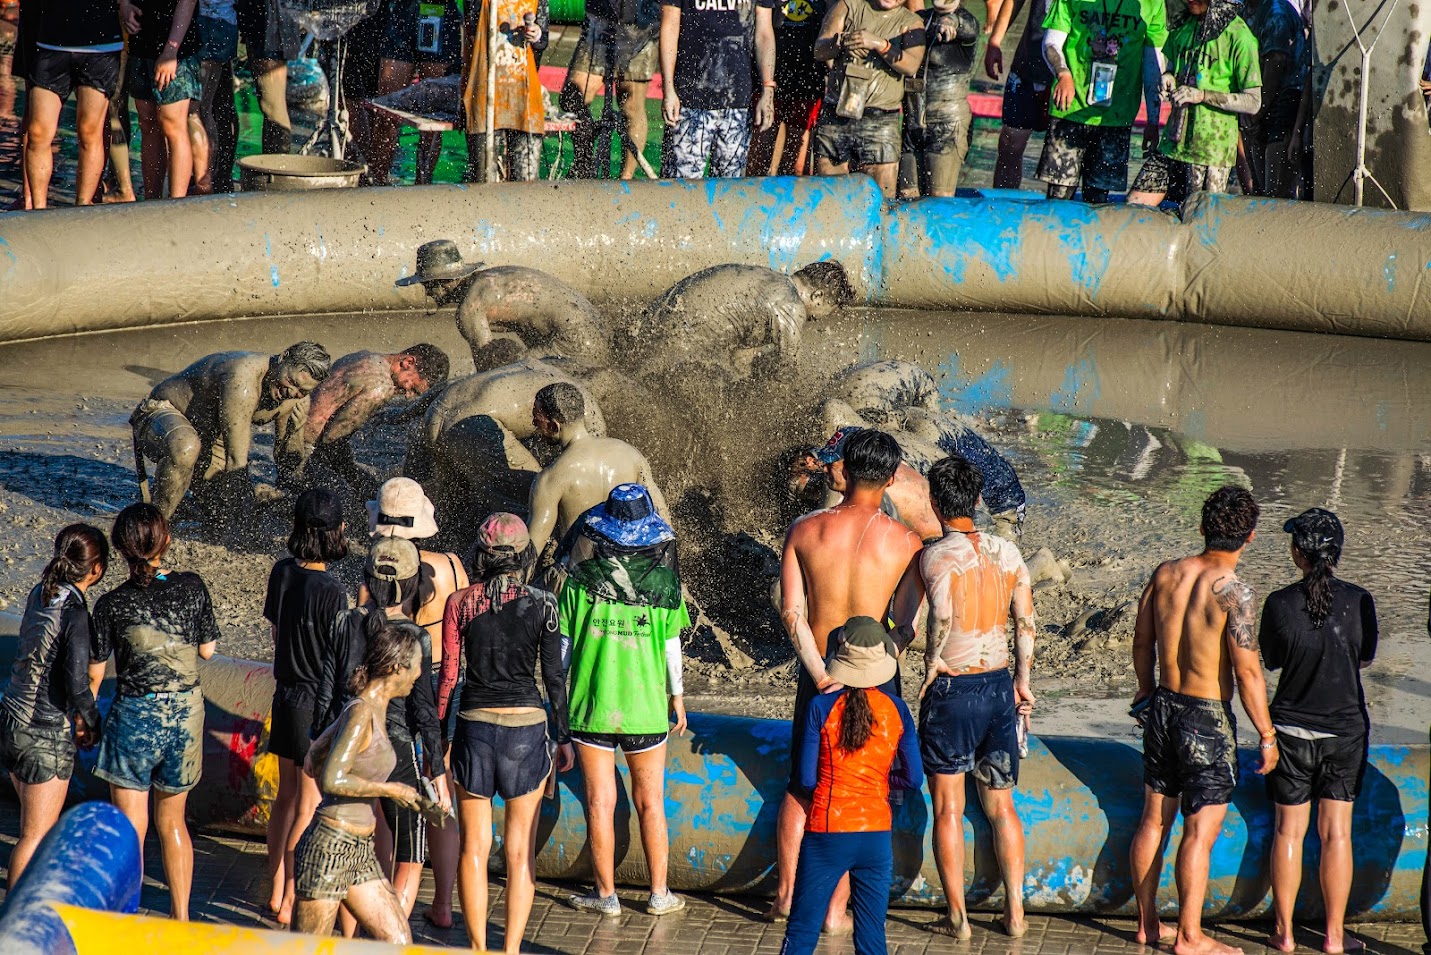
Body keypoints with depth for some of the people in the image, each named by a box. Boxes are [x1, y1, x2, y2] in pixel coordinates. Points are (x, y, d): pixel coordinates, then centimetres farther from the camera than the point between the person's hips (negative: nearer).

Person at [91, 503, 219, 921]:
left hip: (135, 715, -3)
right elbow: (207, 649, 4)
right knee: (172, 822, 20)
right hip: (185, 715, 3)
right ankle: (181, 919, 27)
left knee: (129, 829, 7)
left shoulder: (111, 604, -13)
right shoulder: (192, 588, -7)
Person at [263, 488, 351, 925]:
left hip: (285, 696, 7)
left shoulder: (282, 573, -1)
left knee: (287, 794, 19)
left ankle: (277, 889, 29)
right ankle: (290, 902, 10)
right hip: (318, 706, -7)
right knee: (310, 806, 4)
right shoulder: (331, 591, -22)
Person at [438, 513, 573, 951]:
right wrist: (563, 737, 7)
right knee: (521, 850, 7)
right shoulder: (542, 604, -4)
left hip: (474, 725, 1)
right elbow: (554, 676, -2)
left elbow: (448, 677, 0)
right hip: (527, 726, -1)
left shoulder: (459, 603, -2)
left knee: (474, 846, 8)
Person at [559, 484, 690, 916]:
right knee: (650, 802, 11)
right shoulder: (663, 582, -6)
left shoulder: (579, 583, -7)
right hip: (645, 703, 1)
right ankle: (659, 893, 16)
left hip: (592, 702, -1)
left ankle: (606, 893, 11)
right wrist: (677, 694, 14)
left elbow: (562, 643, -2)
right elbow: (671, 644, 1)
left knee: (600, 801, 6)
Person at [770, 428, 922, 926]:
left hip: (818, 676, 2)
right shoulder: (905, 540, -10)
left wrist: (819, 672, -14)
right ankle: (835, 909, 13)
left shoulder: (804, 530, -6)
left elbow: (791, 610, -11)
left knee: (802, 787, 19)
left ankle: (786, 893, 20)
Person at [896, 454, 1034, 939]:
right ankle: (1015, 912, 16)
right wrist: (1022, 681, 18)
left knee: (947, 808, 6)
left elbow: (942, 613, -31)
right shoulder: (1007, 552, 3)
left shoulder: (936, 555, -13)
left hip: (952, 689, -5)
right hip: (1000, 686, 5)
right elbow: (1026, 622, 7)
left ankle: (957, 917, 9)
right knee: (1000, 805, 16)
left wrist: (933, 663, -16)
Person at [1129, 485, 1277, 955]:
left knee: (1154, 820, 15)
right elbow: (1247, 672, -20)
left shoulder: (1166, 573, -1)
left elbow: (1142, 640, 11)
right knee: (1200, 832, 1)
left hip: (1163, 706, 7)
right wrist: (1267, 735, -11)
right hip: (1208, 719, -7)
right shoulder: (1232, 590, -20)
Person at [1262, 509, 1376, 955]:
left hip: (1292, 729, -1)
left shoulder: (1280, 604, -13)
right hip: (1346, 729, 1)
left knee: (1289, 830, 9)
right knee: (1336, 833, 8)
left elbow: (1271, 660, 2)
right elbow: (1366, 657, 4)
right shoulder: (1359, 601, -11)